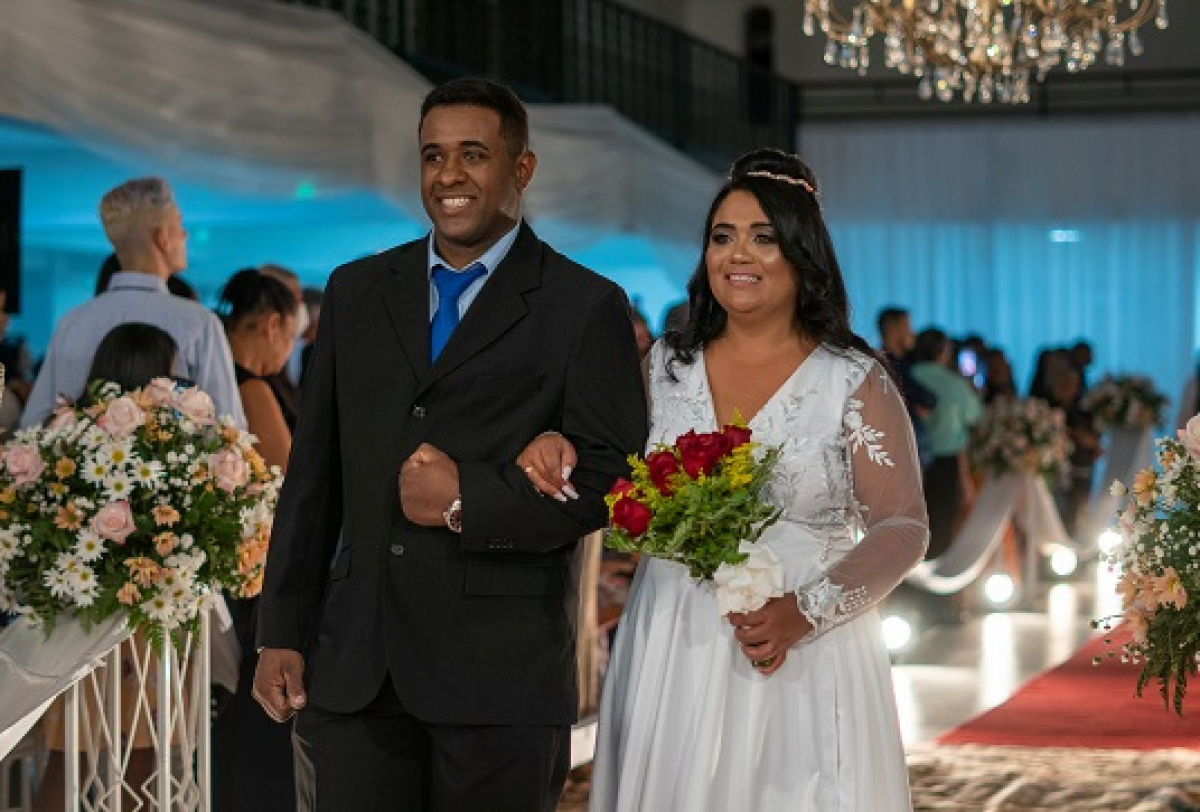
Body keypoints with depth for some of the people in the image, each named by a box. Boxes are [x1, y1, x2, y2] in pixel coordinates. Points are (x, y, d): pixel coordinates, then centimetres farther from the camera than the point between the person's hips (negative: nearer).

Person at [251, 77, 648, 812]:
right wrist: (282, 633, 8)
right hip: (353, 669, 3)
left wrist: (470, 502, -14)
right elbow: (314, 474, 13)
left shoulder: (585, 308, 0)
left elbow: (614, 477, -5)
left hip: (502, 671, -3)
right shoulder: (357, 291, 13)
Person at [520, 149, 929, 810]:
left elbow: (902, 529, -5)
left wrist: (805, 611, -19)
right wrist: (552, 450, -7)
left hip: (801, 664, -3)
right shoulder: (663, 367, 8)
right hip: (670, 655, 3)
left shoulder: (854, 382, -2)